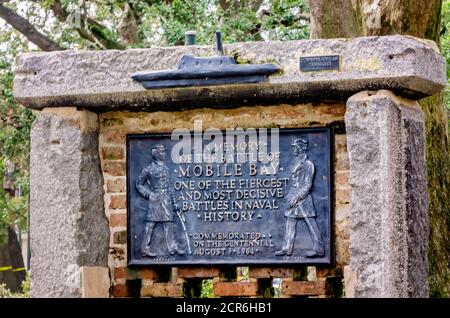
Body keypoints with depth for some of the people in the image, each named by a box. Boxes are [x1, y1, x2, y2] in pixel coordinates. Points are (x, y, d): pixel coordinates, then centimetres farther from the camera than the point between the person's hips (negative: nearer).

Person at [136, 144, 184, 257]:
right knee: (150, 224, -4)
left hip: (166, 200, 6)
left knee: (169, 224, 7)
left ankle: (172, 248, 11)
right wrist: (149, 194, -10)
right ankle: (145, 249, 0)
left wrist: (172, 202, 18)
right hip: (156, 200, -6)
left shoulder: (165, 168, 13)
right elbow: (139, 184, 1)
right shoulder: (149, 169, -6)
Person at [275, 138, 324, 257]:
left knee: (310, 222, -6)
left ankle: (318, 248, -4)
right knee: (290, 222, 8)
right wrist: (291, 196, 15)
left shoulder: (307, 164, -11)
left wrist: (297, 197, -20)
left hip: (303, 197, -9)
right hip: (294, 196, 9)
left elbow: (307, 184, -15)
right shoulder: (296, 163, 14)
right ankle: (287, 248, 11)